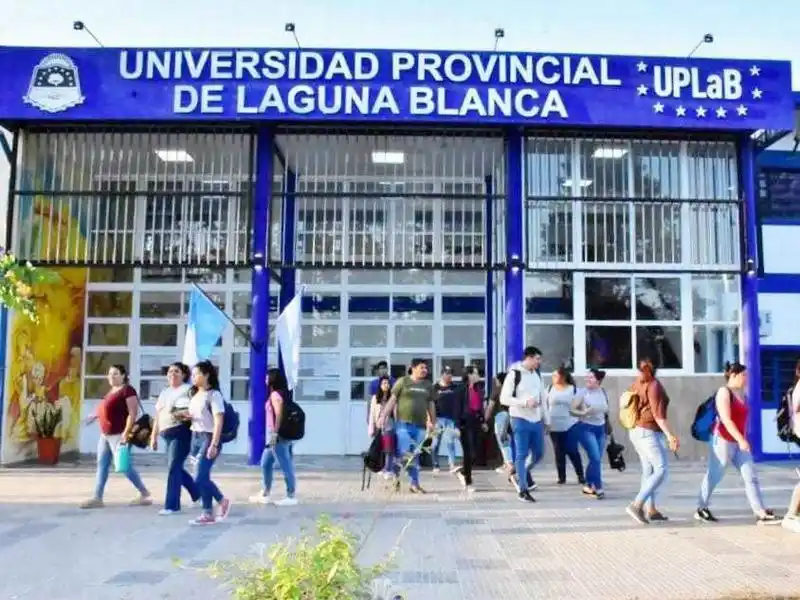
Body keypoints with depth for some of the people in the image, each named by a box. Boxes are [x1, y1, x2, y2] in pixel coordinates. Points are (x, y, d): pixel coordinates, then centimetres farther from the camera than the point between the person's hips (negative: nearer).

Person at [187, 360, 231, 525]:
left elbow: (218, 421, -16)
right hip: (195, 437, 8)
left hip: (208, 437, -8)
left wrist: (214, 445, -21)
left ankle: (222, 501, 10)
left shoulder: (214, 394, -10)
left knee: (200, 478, -11)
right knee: (203, 478, 6)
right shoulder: (195, 395, 14)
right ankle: (208, 514, 13)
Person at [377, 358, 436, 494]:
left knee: (415, 455, 7)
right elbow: (392, 400, -1)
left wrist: (432, 422, 15)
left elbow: (431, 405, 18)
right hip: (404, 423, -4)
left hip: (420, 425, 4)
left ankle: (415, 484, 13)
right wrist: (383, 416, -8)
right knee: (404, 453, -10)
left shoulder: (428, 385, 13)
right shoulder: (403, 381, 1)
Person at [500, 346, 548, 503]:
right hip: (520, 420, -7)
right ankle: (523, 490, 6)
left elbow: (542, 398, 17)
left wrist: (546, 420, 16)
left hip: (537, 420, 7)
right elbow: (504, 399, -13)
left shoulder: (537, 375, 12)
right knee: (522, 455, -2)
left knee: (538, 454, 11)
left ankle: (519, 475, 32)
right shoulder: (514, 374, -10)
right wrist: (525, 402, -21)